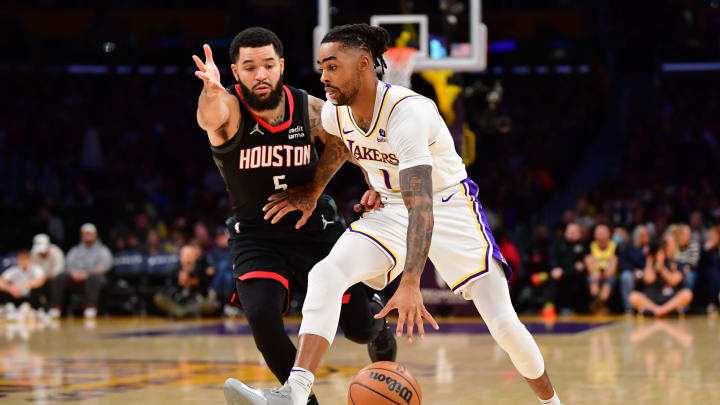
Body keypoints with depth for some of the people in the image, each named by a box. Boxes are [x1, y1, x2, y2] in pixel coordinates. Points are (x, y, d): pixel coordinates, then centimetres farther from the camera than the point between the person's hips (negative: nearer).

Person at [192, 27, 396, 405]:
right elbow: (210, 118, -46)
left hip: (316, 228, 2)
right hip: (256, 236, -2)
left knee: (359, 326, 3)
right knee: (262, 318, -26)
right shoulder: (228, 109, -19)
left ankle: (377, 317, 44)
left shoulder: (310, 109, -12)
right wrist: (210, 92, -69)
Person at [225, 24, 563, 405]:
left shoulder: (407, 112, -31)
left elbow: (421, 205, -41)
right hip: (390, 211, 6)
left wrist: (410, 285, -50)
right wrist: (310, 194, 19)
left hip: (448, 207, -6)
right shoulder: (334, 112, -9)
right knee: (325, 275, -21)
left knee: (503, 323, -13)